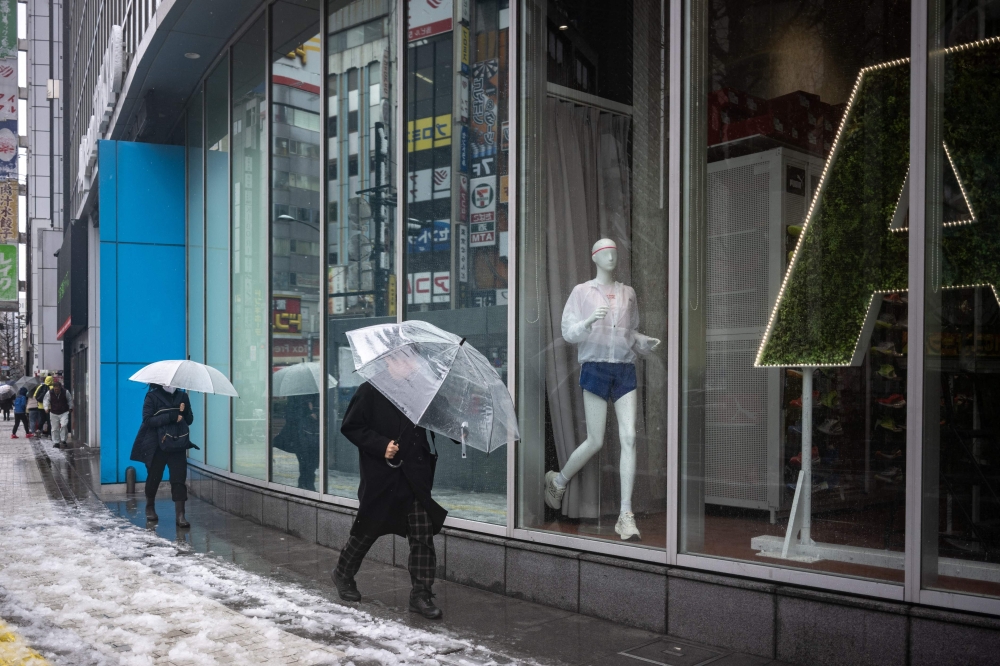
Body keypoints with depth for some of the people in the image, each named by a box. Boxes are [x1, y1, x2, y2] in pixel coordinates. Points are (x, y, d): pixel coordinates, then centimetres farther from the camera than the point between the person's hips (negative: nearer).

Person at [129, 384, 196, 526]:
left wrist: (183, 412, -9)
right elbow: (147, 420, -13)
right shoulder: (152, 397, -2)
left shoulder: (182, 396, 8)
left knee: (179, 479, -8)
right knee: (154, 477, 12)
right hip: (157, 446, -2)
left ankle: (180, 515, -9)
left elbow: (189, 419, 12)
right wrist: (170, 417, -22)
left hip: (178, 446, 2)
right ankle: (150, 508, 35)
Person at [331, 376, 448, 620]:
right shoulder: (370, 391, -7)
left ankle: (421, 593, 9)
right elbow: (351, 427, -7)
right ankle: (343, 574, 38)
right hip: (381, 476, -3)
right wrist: (381, 445, -18)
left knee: (423, 534, -1)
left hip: (416, 476, 3)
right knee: (368, 527, 13)